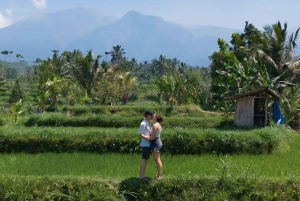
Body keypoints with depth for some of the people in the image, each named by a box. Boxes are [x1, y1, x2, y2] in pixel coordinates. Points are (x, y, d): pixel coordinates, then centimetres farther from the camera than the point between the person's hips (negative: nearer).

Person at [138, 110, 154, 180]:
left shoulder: (148, 123, 15)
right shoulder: (143, 123, -15)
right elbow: (140, 134, -19)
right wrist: (148, 138, -23)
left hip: (148, 144, 9)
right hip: (145, 144, -9)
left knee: (146, 159, 12)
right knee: (144, 159, -5)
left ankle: (143, 175, 18)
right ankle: (141, 175, -1)